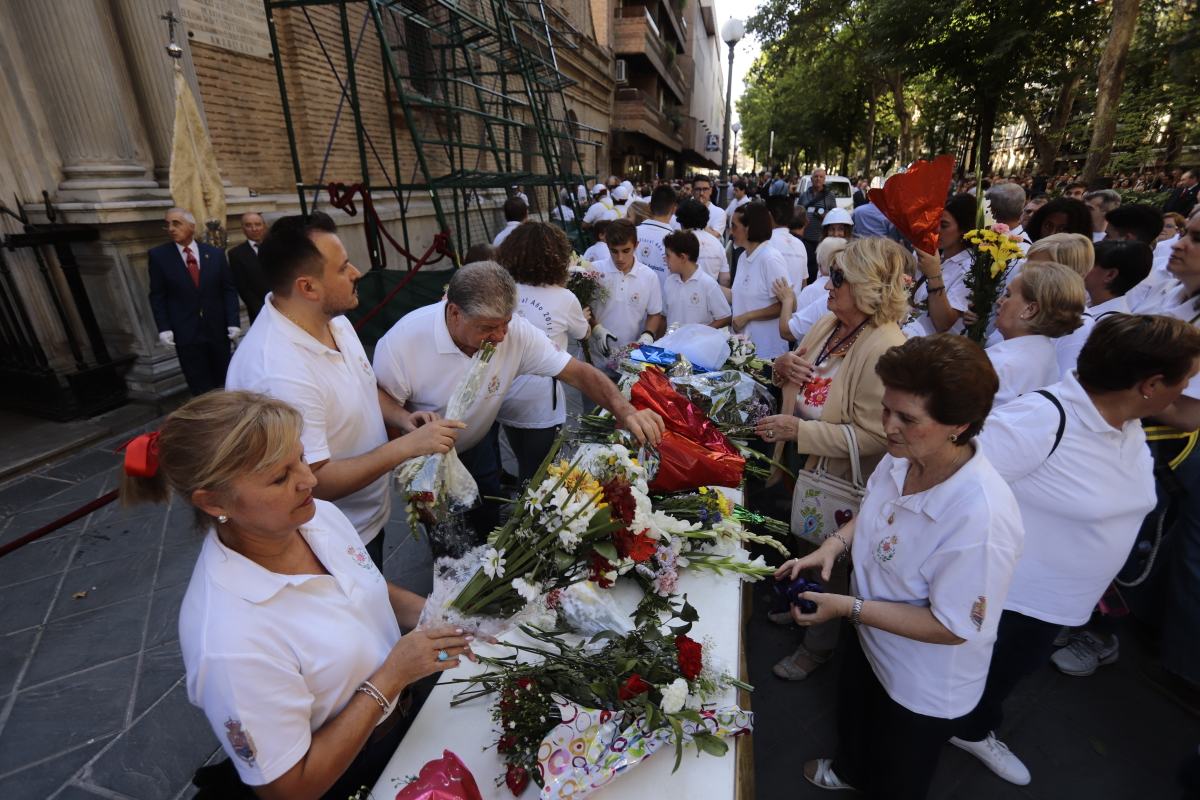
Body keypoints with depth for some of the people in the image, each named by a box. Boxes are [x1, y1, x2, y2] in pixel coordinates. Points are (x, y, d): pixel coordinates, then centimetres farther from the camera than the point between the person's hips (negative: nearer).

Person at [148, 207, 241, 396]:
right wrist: (164, 328, -7)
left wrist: (233, 322, -4)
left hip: (218, 329, 2)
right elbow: (157, 296, 2)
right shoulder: (158, 255, 2)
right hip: (185, 332, -1)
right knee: (200, 389, 1)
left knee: (223, 383, 9)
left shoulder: (215, 253, 6)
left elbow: (229, 290, 5)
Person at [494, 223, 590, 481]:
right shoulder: (564, 299, -11)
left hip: (504, 400, 4)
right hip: (539, 405, -4)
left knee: (525, 469, 24)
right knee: (536, 477, 12)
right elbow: (582, 333, 9)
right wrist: (584, 317, 32)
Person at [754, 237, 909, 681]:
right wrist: (784, 366, -11)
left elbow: (873, 436, -29)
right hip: (805, 466, 8)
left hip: (840, 479, -7)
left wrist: (799, 430, -32)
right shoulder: (828, 324, -3)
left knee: (829, 560, 16)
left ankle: (817, 645, 41)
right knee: (805, 546, 28)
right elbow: (799, 378, 12)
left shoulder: (886, 350, -28)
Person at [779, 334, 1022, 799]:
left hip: (924, 688, -6)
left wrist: (849, 608, -29)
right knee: (853, 720, 37)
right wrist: (835, 544, -16)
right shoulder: (902, 457, -19)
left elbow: (952, 628, -29)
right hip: (868, 642, 7)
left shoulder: (981, 516, -40)